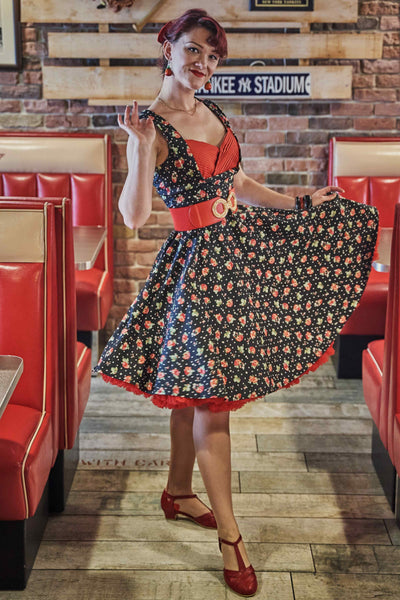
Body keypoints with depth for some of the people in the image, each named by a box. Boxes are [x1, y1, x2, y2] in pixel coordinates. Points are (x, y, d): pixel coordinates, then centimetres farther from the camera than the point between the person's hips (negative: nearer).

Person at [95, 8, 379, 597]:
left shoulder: (213, 115, 10)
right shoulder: (151, 124, -12)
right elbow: (134, 216, -21)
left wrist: (301, 204, 27)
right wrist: (142, 149, -33)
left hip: (238, 250, 8)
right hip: (196, 260, -8)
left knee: (194, 387, 17)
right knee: (210, 397, -4)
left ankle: (179, 492, 34)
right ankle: (229, 536, 4)